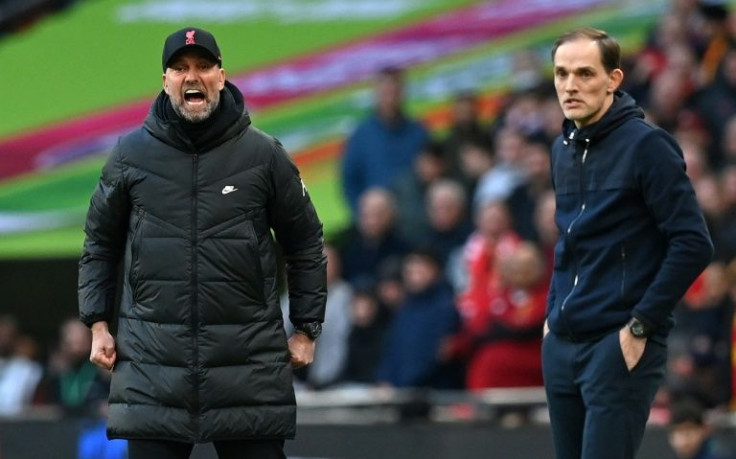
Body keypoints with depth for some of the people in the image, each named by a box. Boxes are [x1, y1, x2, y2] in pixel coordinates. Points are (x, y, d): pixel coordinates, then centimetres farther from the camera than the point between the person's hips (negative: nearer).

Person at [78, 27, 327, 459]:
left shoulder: (264, 154, 3)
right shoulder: (132, 155, 5)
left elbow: (306, 244, 11)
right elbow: (101, 242, 15)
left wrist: (307, 329, 9)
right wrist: (98, 323, 9)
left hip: (249, 363, -1)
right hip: (153, 361, 1)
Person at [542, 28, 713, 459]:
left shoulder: (646, 144, -11)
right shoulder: (564, 148, 12)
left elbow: (694, 244, -15)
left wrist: (641, 326, -15)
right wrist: (554, 311, 13)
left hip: (619, 346, -7)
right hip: (561, 344, 8)